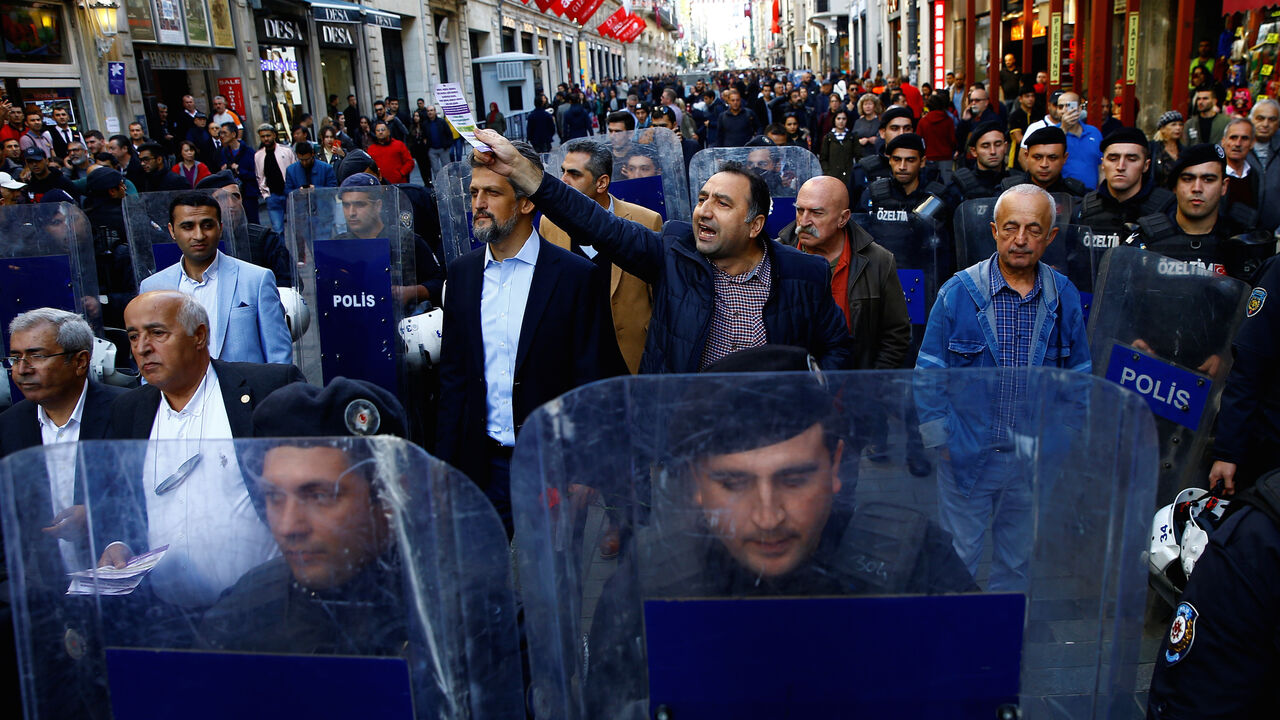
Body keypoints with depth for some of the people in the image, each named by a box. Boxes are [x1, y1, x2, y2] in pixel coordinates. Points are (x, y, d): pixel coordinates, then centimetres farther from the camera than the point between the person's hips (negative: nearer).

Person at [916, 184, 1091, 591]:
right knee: (958, 557, 9)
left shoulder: (1065, 297, -2)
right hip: (966, 454, -3)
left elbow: (1078, 373, 8)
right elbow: (929, 373, -6)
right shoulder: (958, 292, -10)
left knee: (1017, 560, 19)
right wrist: (940, 441, -8)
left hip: (1035, 460, 3)